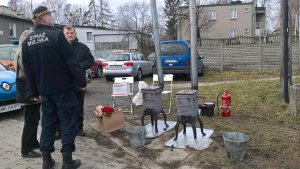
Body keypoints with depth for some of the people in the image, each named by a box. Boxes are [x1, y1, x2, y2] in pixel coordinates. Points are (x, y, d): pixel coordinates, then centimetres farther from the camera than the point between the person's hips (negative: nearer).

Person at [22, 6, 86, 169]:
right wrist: (81, 81, -4)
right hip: (63, 88, -6)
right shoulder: (56, 36, -13)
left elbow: (27, 69, 10)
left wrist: (35, 91, 18)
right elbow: (72, 62, -15)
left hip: (44, 90, 6)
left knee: (48, 122, 15)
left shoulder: (27, 42, 7)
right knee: (68, 121, 3)